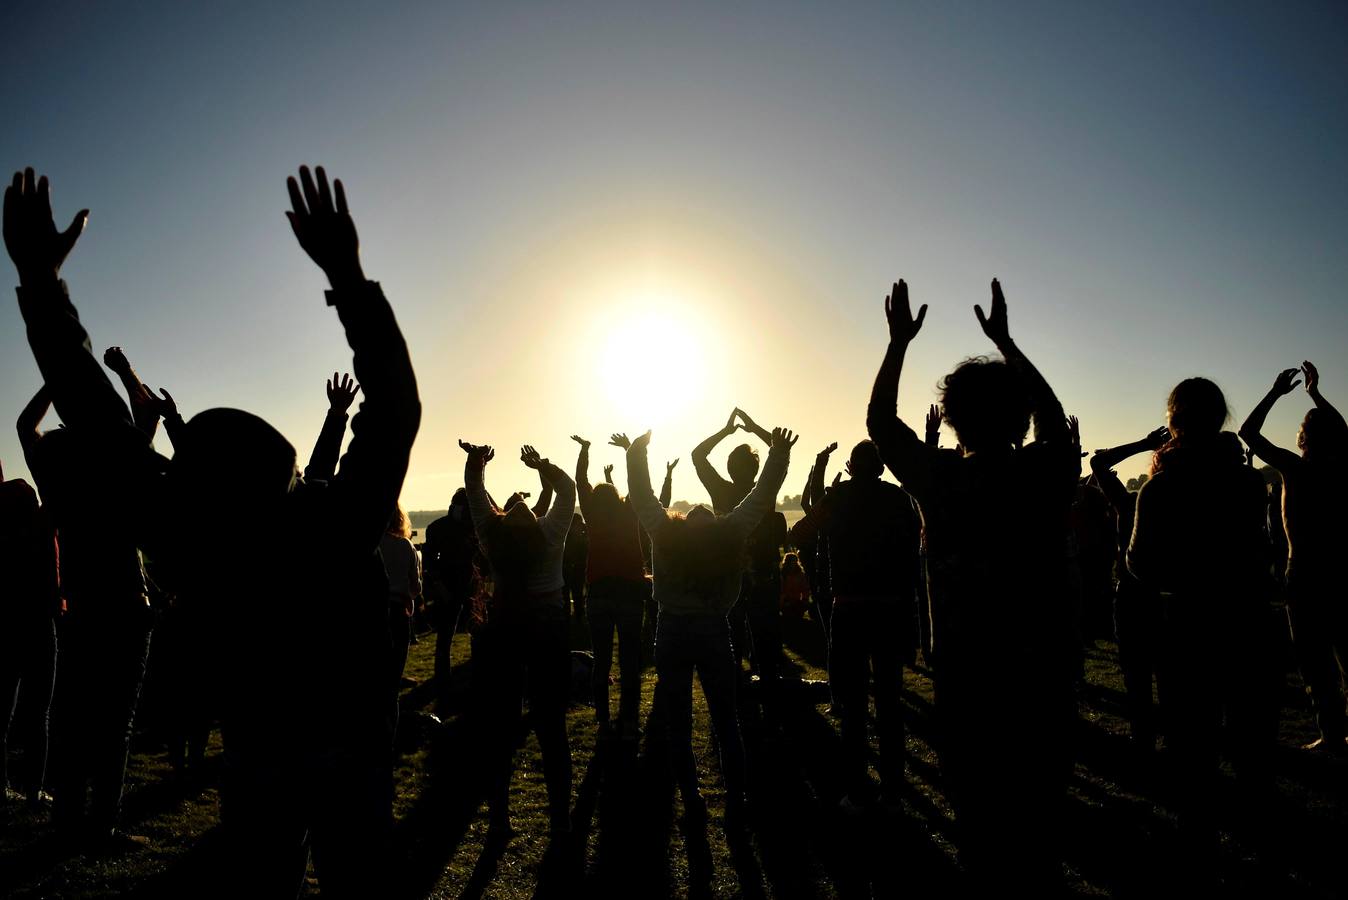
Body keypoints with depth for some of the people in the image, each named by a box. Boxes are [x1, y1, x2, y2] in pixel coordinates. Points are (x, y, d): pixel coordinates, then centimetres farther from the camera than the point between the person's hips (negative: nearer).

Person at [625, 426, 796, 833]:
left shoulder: (665, 533, -6)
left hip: (672, 635, -1)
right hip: (714, 633, 1)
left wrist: (637, 451, 14)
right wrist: (778, 454, 10)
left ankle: (693, 805, 12)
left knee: (678, 728, 9)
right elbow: (762, 497, 2)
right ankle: (735, 808, 10)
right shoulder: (729, 533, -5)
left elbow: (641, 495, 4)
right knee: (726, 725, 10)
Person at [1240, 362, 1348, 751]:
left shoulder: (1295, 468, -11)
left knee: (1315, 661, 1)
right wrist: (1315, 393, 28)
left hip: (1306, 574, -6)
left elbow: (1248, 432, -4)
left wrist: (1275, 392, 3)